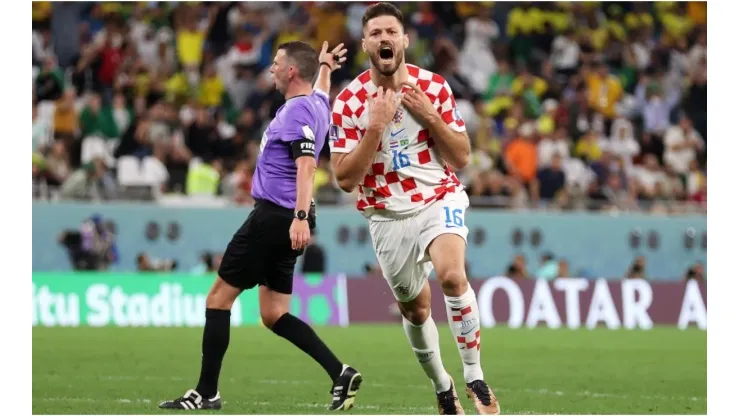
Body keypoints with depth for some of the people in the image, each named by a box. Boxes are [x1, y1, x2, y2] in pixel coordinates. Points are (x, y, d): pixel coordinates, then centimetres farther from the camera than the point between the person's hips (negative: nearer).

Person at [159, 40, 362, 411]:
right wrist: (325, 67, 61)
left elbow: (306, 165, -26)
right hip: (287, 219, 10)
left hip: (274, 216, -10)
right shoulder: (315, 104, 14)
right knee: (273, 315, 9)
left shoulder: (297, 111, -13)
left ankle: (206, 393, -1)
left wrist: (301, 217, -35)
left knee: (219, 297, -3)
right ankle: (340, 373, -2)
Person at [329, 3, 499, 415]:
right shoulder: (349, 102, -9)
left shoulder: (434, 87, -6)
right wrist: (375, 126, -23)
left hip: (440, 199, -1)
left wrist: (431, 117, -18)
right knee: (415, 308, 11)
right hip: (388, 216, 1)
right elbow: (346, 179, -12)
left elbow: (462, 158, -3)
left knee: (452, 274, -29)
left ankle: (475, 377, -19)